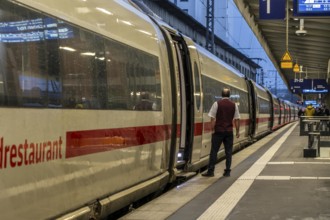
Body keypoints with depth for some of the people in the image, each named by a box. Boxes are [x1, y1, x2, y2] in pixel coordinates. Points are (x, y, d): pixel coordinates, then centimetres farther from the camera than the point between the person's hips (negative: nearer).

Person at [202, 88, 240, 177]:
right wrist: (237, 131, 10)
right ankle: (227, 171, 6)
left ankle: (210, 171, 2)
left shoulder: (217, 104, -3)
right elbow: (236, 119, 4)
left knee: (214, 151, 3)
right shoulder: (234, 105, 3)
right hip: (229, 132, 2)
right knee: (228, 152, 6)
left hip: (218, 131, -2)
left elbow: (213, 118, -6)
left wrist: (213, 130, -1)